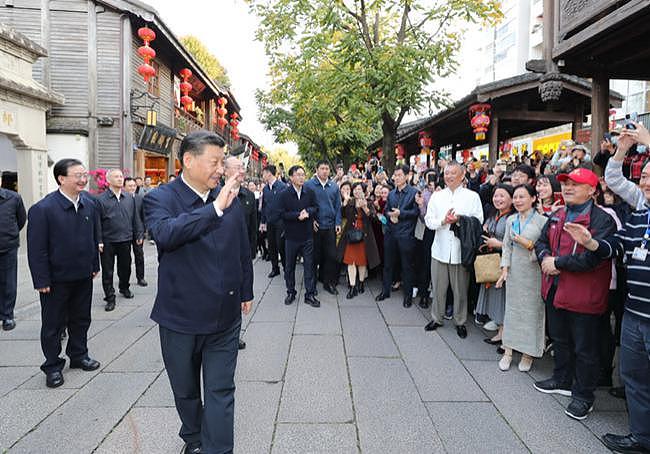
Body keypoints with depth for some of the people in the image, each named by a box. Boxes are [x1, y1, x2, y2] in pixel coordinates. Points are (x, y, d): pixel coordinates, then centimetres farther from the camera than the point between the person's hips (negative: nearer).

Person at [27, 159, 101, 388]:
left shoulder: (89, 204, 2)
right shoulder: (42, 209, -16)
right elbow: (37, 248, -16)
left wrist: (95, 265, 10)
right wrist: (42, 281, -16)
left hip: (83, 276, 5)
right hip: (56, 280, -5)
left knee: (81, 319, 18)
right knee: (53, 324, 10)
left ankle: (79, 355, 37)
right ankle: (52, 366, 26)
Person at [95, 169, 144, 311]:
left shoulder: (129, 198, 8)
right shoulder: (101, 199, -5)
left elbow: (135, 218, 13)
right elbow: (97, 222, -6)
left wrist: (139, 234, 9)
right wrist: (99, 241, -11)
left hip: (125, 240, 4)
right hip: (108, 241, -3)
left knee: (125, 267, 16)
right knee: (107, 271, 3)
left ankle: (124, 288, 38)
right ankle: (110, 297, 12)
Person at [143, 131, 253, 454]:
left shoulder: (230, 199, 1)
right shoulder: (160, 199, -9)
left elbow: (243, 250, 12)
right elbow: (166, 233, -33)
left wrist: (246, 292, 17)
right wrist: (215, 208, -34)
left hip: (225, 316, 1)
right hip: (181, 317, -1)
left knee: (221, 391, 5)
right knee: (186, 390, 20)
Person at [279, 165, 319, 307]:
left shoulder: (310, 192, 2)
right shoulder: (285, 194, -6)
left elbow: (315, 208, 3)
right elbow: (282, 213, -11)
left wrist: (307, 212, -16)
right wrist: (298, 215, -19)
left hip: (307, 235, 1)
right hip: (291, 235, -1)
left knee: (309, 265, 4)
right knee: (289, 266, 10)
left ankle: (310, 294, 14)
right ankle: (291, 292, 25)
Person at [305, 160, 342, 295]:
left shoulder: (334, 186, 7)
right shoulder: (309, 185, -3)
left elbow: (338, 206, 10)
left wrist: (338, 223, 2)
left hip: (330, 227, 3)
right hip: (315, 226, -2)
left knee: (331, 256, 4)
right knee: (315, 256, 7)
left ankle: (329, 282, 17)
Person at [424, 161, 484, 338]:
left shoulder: (472, 196, 2)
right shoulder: (436, 196, 10)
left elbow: (478, 221, -6)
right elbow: (429, 221, 3)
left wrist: (459, 220, -19)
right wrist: (443, 221, -14)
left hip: (461, 249, -2)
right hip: (440, 248, 2)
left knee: (460, 289, 7)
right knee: (438, 287, 11)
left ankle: (460, 322, 23)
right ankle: (437, 318, 28)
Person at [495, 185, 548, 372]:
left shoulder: (542, 221, -7)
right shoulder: (511, 220, 8)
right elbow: (507, 246, 10)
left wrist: (529, 245, -17)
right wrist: (505, 269, 3)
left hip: (534, 271, -4)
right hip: (514, 270, 4)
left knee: (532, 310, 3)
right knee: (511, 308, 8)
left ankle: (528, 353, 17)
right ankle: (508, 351, 18)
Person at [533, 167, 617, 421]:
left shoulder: (602, 220, -15)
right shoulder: (557, 217, 11)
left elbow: (593, 257, -26)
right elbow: (541, 242, 16)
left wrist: (557, 262, -19)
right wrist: (545, 257, -7)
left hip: (584, 295, -8)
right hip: (555, 290, 8)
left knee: (584, 348, 7)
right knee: (560, 340, 23)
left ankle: (583, 395, 23)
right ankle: (562, 380, 41)